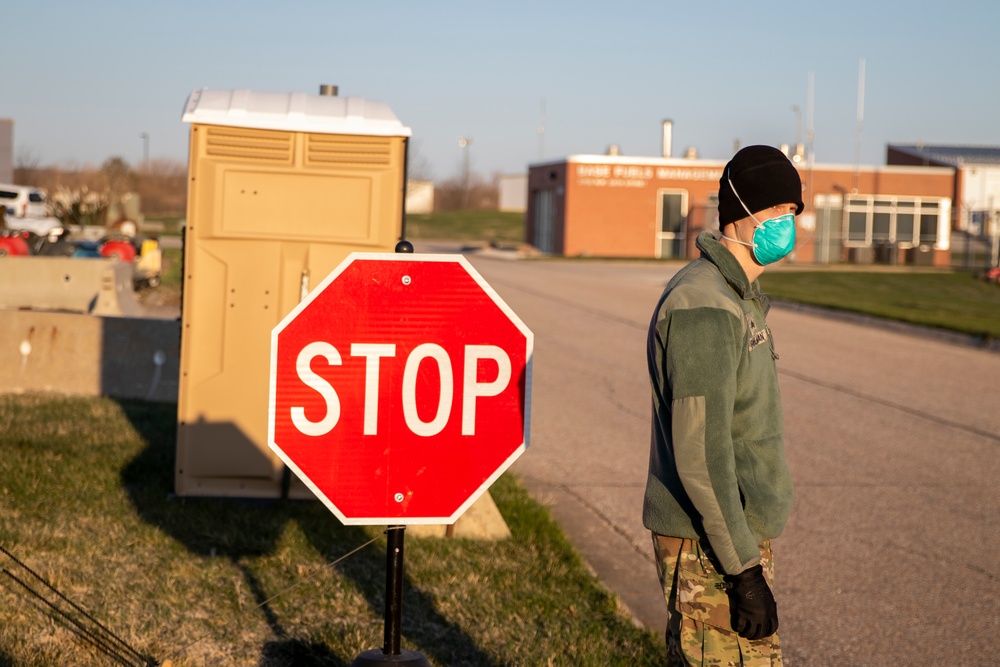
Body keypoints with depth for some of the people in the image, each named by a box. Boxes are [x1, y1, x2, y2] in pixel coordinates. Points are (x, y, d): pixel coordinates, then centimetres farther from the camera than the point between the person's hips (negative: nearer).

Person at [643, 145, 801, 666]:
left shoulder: (738, 299, 14)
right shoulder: (704, 308, -19)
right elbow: (700, 456, -24)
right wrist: (745, 570, -23)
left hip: (737, 534, 10)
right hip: (712, 546, -10)